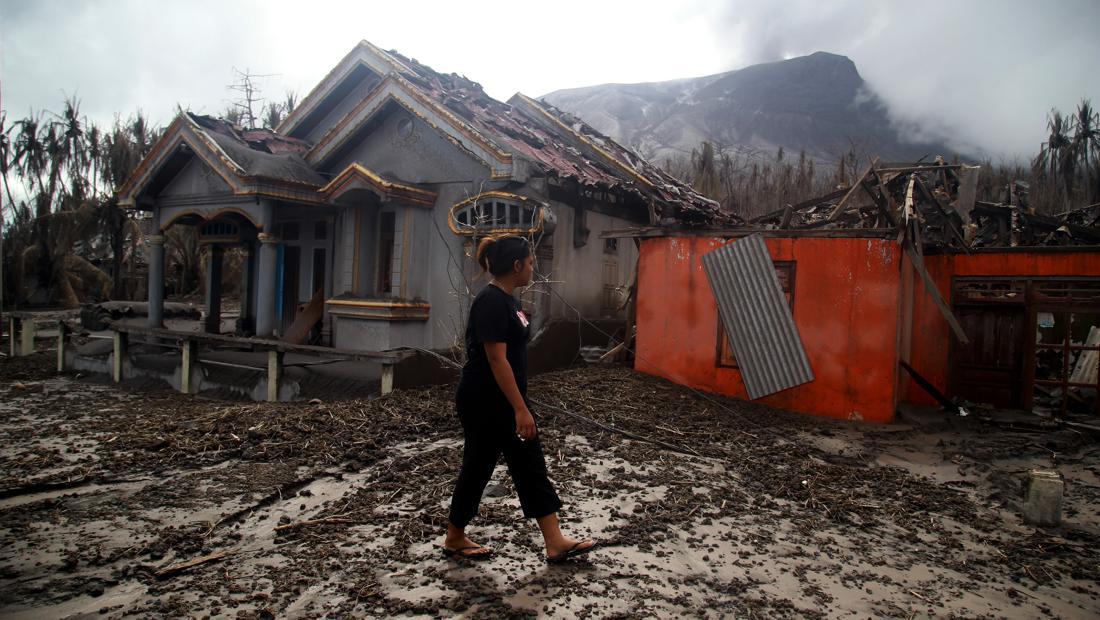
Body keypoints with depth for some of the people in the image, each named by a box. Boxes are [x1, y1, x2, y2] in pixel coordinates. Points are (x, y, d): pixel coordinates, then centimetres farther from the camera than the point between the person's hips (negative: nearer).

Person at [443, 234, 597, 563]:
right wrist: (521, 409, -25)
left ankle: (555, 543, 15)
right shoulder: (491, 302, -21)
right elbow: (497, 359, -25)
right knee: (477, 469, 6)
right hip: (484, 405, -10)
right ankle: (454, 540, 26)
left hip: (505, 403, 10)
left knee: (531, 468, 9)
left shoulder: (506, 299, 9)